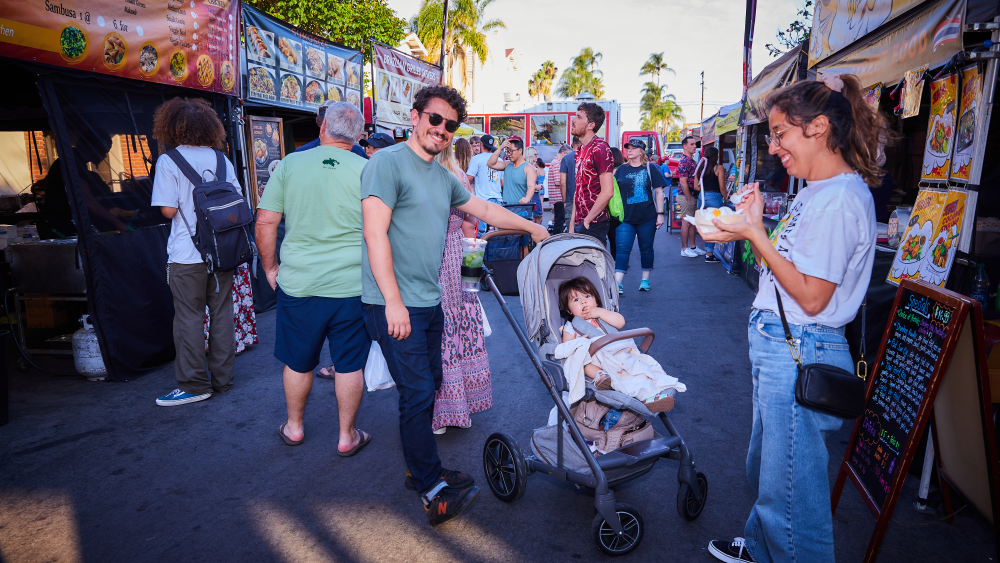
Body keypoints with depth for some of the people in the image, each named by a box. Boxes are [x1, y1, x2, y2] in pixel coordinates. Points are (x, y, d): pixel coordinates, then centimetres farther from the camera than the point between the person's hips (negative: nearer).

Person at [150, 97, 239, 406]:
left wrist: (186, 208, 9)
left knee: (189, 317, 4)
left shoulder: (169, 161, -7)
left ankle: (194, 385, 10)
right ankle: (222, 378, 20)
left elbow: (168, 210, -11)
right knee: (222, 313, 11)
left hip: (187, 254, -4)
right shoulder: (222, 159, 6)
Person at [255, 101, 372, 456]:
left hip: (298, 283, 2)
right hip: (352, 285, -1)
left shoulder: (290, 164, -1)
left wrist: (270, 267, 11)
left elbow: (265, 221, -2)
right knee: (350, 364, 11)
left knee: (298, 361, 19)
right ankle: (347, 436, 24)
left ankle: (294, 427, 37)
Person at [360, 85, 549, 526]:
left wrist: (532, 227, 33)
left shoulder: (444, 178, 16)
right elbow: (375, 233, -17)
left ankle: (419, 467, 32)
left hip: (430, 303, 9)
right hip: (396, 306, -9)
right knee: (418, 392, -5)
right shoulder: (388, 162, -10)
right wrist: (393, 301, -21)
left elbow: (484, 209, 30)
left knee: (428, 386, 15)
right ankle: (433, 492, 8)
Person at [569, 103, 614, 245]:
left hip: (594, 226, -8)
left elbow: (607, 192, -20)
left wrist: (587, 220, -14)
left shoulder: (599, 149, -12)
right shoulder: (581, 151, 15)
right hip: (579, 225, 8)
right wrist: (573, 223, 13)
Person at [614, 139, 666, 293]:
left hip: (647, 218, 0)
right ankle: (617, 283, -13)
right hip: (625, 218, 1)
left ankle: (645, 279, 23)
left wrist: (660, 214, -1)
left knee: (646, 249, 10)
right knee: (622, 249, -8)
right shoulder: (621, 170, 8)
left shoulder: (650, 168, 4)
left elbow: (659, 192, 4)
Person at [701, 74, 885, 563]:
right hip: (777, 346, 10)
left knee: (791, 489, 5)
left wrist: (754, 234, -20)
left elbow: (812, 297, -22)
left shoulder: (841, 198, -19)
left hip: (799, 357, -10)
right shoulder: (816, 191, 13)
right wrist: (755, 224, 4)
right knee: (765, 468, 26)